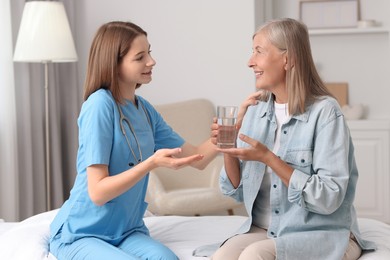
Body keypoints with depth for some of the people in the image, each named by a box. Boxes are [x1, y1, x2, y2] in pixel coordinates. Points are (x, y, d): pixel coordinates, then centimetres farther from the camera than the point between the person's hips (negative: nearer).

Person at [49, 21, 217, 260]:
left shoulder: (145, 110, 4)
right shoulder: (100, 105, -17)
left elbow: (197, 158, 10)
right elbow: (97, 192, -19)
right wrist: (152, 163, -28)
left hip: (125, 231, 5)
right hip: (80, 234, -5)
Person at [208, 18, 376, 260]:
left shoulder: (325, 111, -13)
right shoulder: (255, 110, 5)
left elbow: (329, 198, -19)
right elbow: (240, 192, 9)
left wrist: (267, 158, -23)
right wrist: (228, 152, -10)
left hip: (322, 235, -4)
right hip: (264, 230, 5)